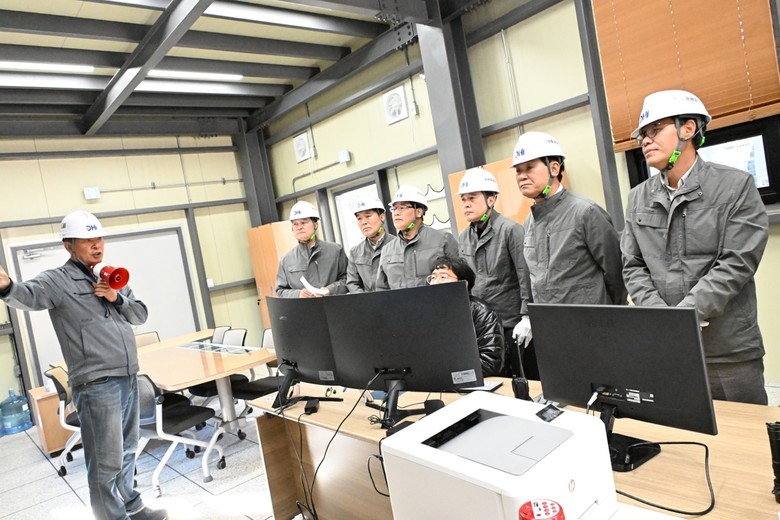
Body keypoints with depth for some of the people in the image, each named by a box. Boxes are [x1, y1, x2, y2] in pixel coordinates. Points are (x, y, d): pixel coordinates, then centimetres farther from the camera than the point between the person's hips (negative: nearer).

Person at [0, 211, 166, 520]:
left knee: (127, 451, 21)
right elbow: (30, 295, -27)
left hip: (128, 378, 7)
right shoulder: (59, 280, -6)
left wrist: (118, 299, -5)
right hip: (96, 385, -7)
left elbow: (141, 315, 14)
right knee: (107, 462, -1)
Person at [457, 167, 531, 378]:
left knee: (521, 377, 5)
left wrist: (526, 317, -16)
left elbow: (526, 277, -13)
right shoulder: (463, 238, 8)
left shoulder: (510, 230, -10)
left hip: (511, 322, -5)